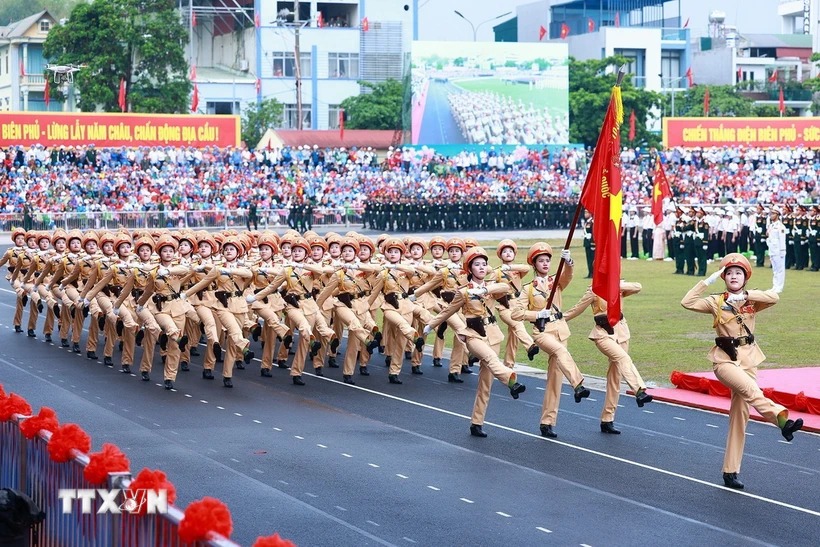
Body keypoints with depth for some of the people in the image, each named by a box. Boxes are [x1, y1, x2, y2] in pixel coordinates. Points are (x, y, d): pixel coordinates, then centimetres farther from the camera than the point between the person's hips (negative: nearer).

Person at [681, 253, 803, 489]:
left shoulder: (752, 301, 5)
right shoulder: (716, 301, 2)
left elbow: (774, 297, -14)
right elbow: (687, 302, -12)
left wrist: (743, 295, -18)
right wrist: (708, 281, -12)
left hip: (748, 358, 3)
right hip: (724, 359, -3)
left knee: (740, 414, 3)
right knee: (751, 390, -32)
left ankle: (730, 471, 7)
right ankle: (782, 420, -53)